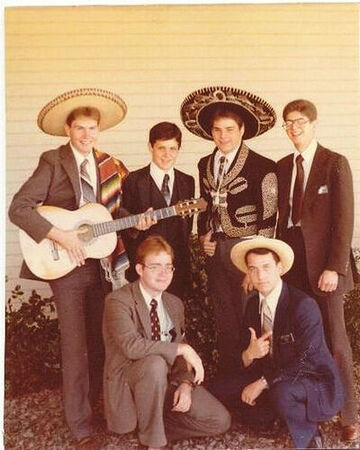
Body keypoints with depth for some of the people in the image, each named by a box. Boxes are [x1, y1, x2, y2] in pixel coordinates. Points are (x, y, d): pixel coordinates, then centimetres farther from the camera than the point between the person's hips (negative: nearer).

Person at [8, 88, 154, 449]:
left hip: (100, 262, 5)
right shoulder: (53, 162, -8)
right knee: (76, 344, -1)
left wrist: (135, 222, -4)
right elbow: (19, 208, -15)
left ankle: (93, 404, 34)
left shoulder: (109, 166, 9)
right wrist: (61, 236, -21)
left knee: (99, 341, 13)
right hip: (65, 264, -5)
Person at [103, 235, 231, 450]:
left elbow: (180, 355, 9)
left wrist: (186, 383, -10)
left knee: (220, 421, -8)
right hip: (128, 383, -5)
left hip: (169, 380, 6)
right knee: (155, 364, -38)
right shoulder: (118, 301, -15)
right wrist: (182, 348, -26)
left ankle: (156, 423, 10)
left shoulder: (175, 304, 7)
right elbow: (131, 346, -30)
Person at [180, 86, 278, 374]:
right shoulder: (205, 165, 10)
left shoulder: (262, 167, -10)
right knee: (224, 326, 15)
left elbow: (268, 220, -11)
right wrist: (203, 236, 4)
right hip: (216, 252, 6)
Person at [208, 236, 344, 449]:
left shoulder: (304, 305, -22)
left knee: (280, 393, -38)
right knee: (219, 388, -7)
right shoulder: (253, 304, -1)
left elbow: (304, 362, -25)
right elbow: (243, 356, 2)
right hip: (273, 376, 7)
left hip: (317, 383, -6)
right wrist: (249, 354, -23)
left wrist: (262, 383, -22)